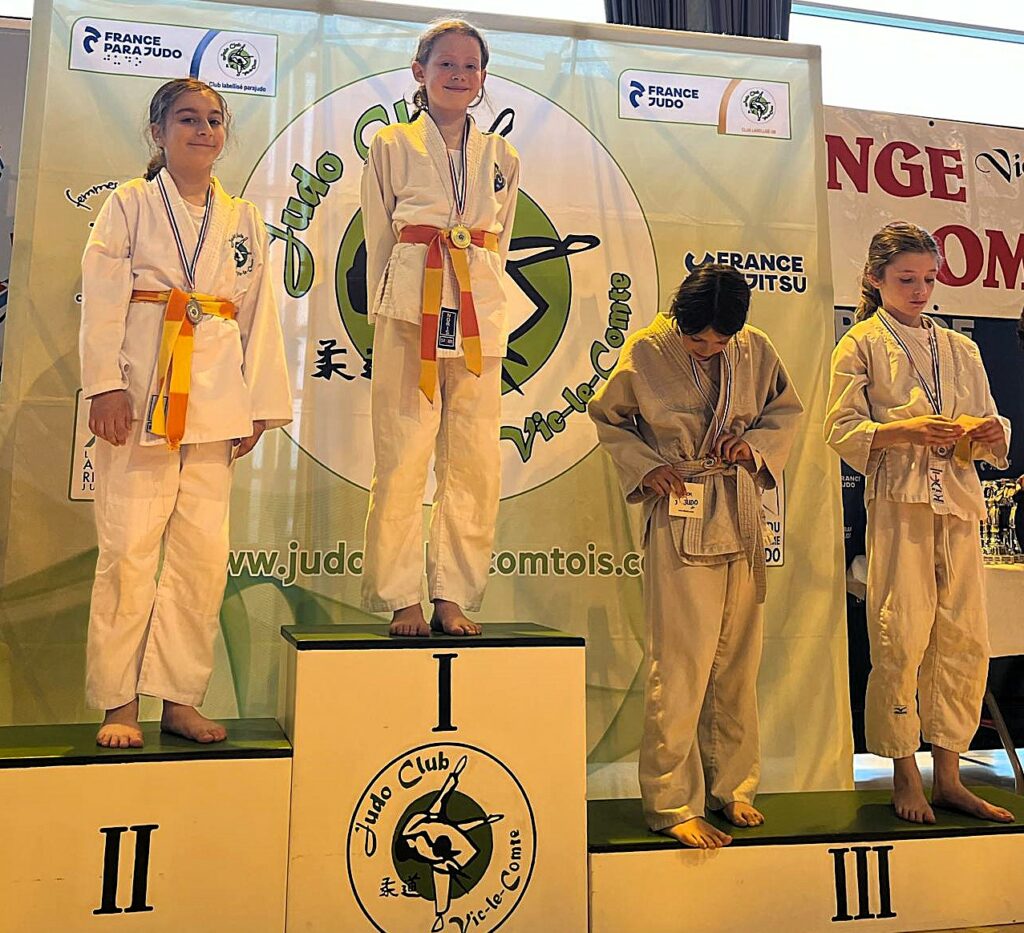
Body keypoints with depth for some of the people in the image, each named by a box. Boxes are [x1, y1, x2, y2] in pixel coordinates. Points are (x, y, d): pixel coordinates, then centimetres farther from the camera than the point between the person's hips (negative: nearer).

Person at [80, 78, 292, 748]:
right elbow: (102, 301, -2)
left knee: (204, 553, 3)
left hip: (217, 399, 3)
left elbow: (260, 315, 13)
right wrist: (108, 385, -13)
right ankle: (119, 703, 8)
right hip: (143, 390, -3)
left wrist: (260, 404, 6)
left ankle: (181, 697, 14)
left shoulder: (244, 220, 16)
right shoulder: (129, 205, 6)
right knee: (129, 549, -4)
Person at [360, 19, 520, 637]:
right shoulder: (390, 146, 8)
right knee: (403, 459, -5)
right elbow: (378, 242, 9)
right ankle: (401, 597, 5)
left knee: (475, 463, 1)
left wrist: (482, 307, 10)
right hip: (410, 308, -3)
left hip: (481, 316, 3)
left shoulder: (502, 158, 16)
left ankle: (453, 595, 11)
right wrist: (386, 316, 6)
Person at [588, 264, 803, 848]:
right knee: (681, 664, -7)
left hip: (742, 516, 4)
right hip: (678, 519, -4)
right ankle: (672, 804, 6)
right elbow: (606, 417, 6)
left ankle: (731, 786, 26)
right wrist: (646, 466, -9)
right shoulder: (646, 352, -7)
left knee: (738, 659, 11)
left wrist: (755, 443, -6)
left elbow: (788, 410, 15)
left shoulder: (755, 349, 0)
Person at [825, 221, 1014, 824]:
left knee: (964, 638, 3)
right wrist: (905, 431, -18)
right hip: (899, 501, -4)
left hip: (959, 501, 5)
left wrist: (987, 433, -6)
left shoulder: (960, 349, 19)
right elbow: (842, 430, -3)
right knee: (901, 637, -6)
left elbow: (992, 428, 17)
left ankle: (949, 777, 15)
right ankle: (905, 776, 9)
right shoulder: (861, 345, 5)